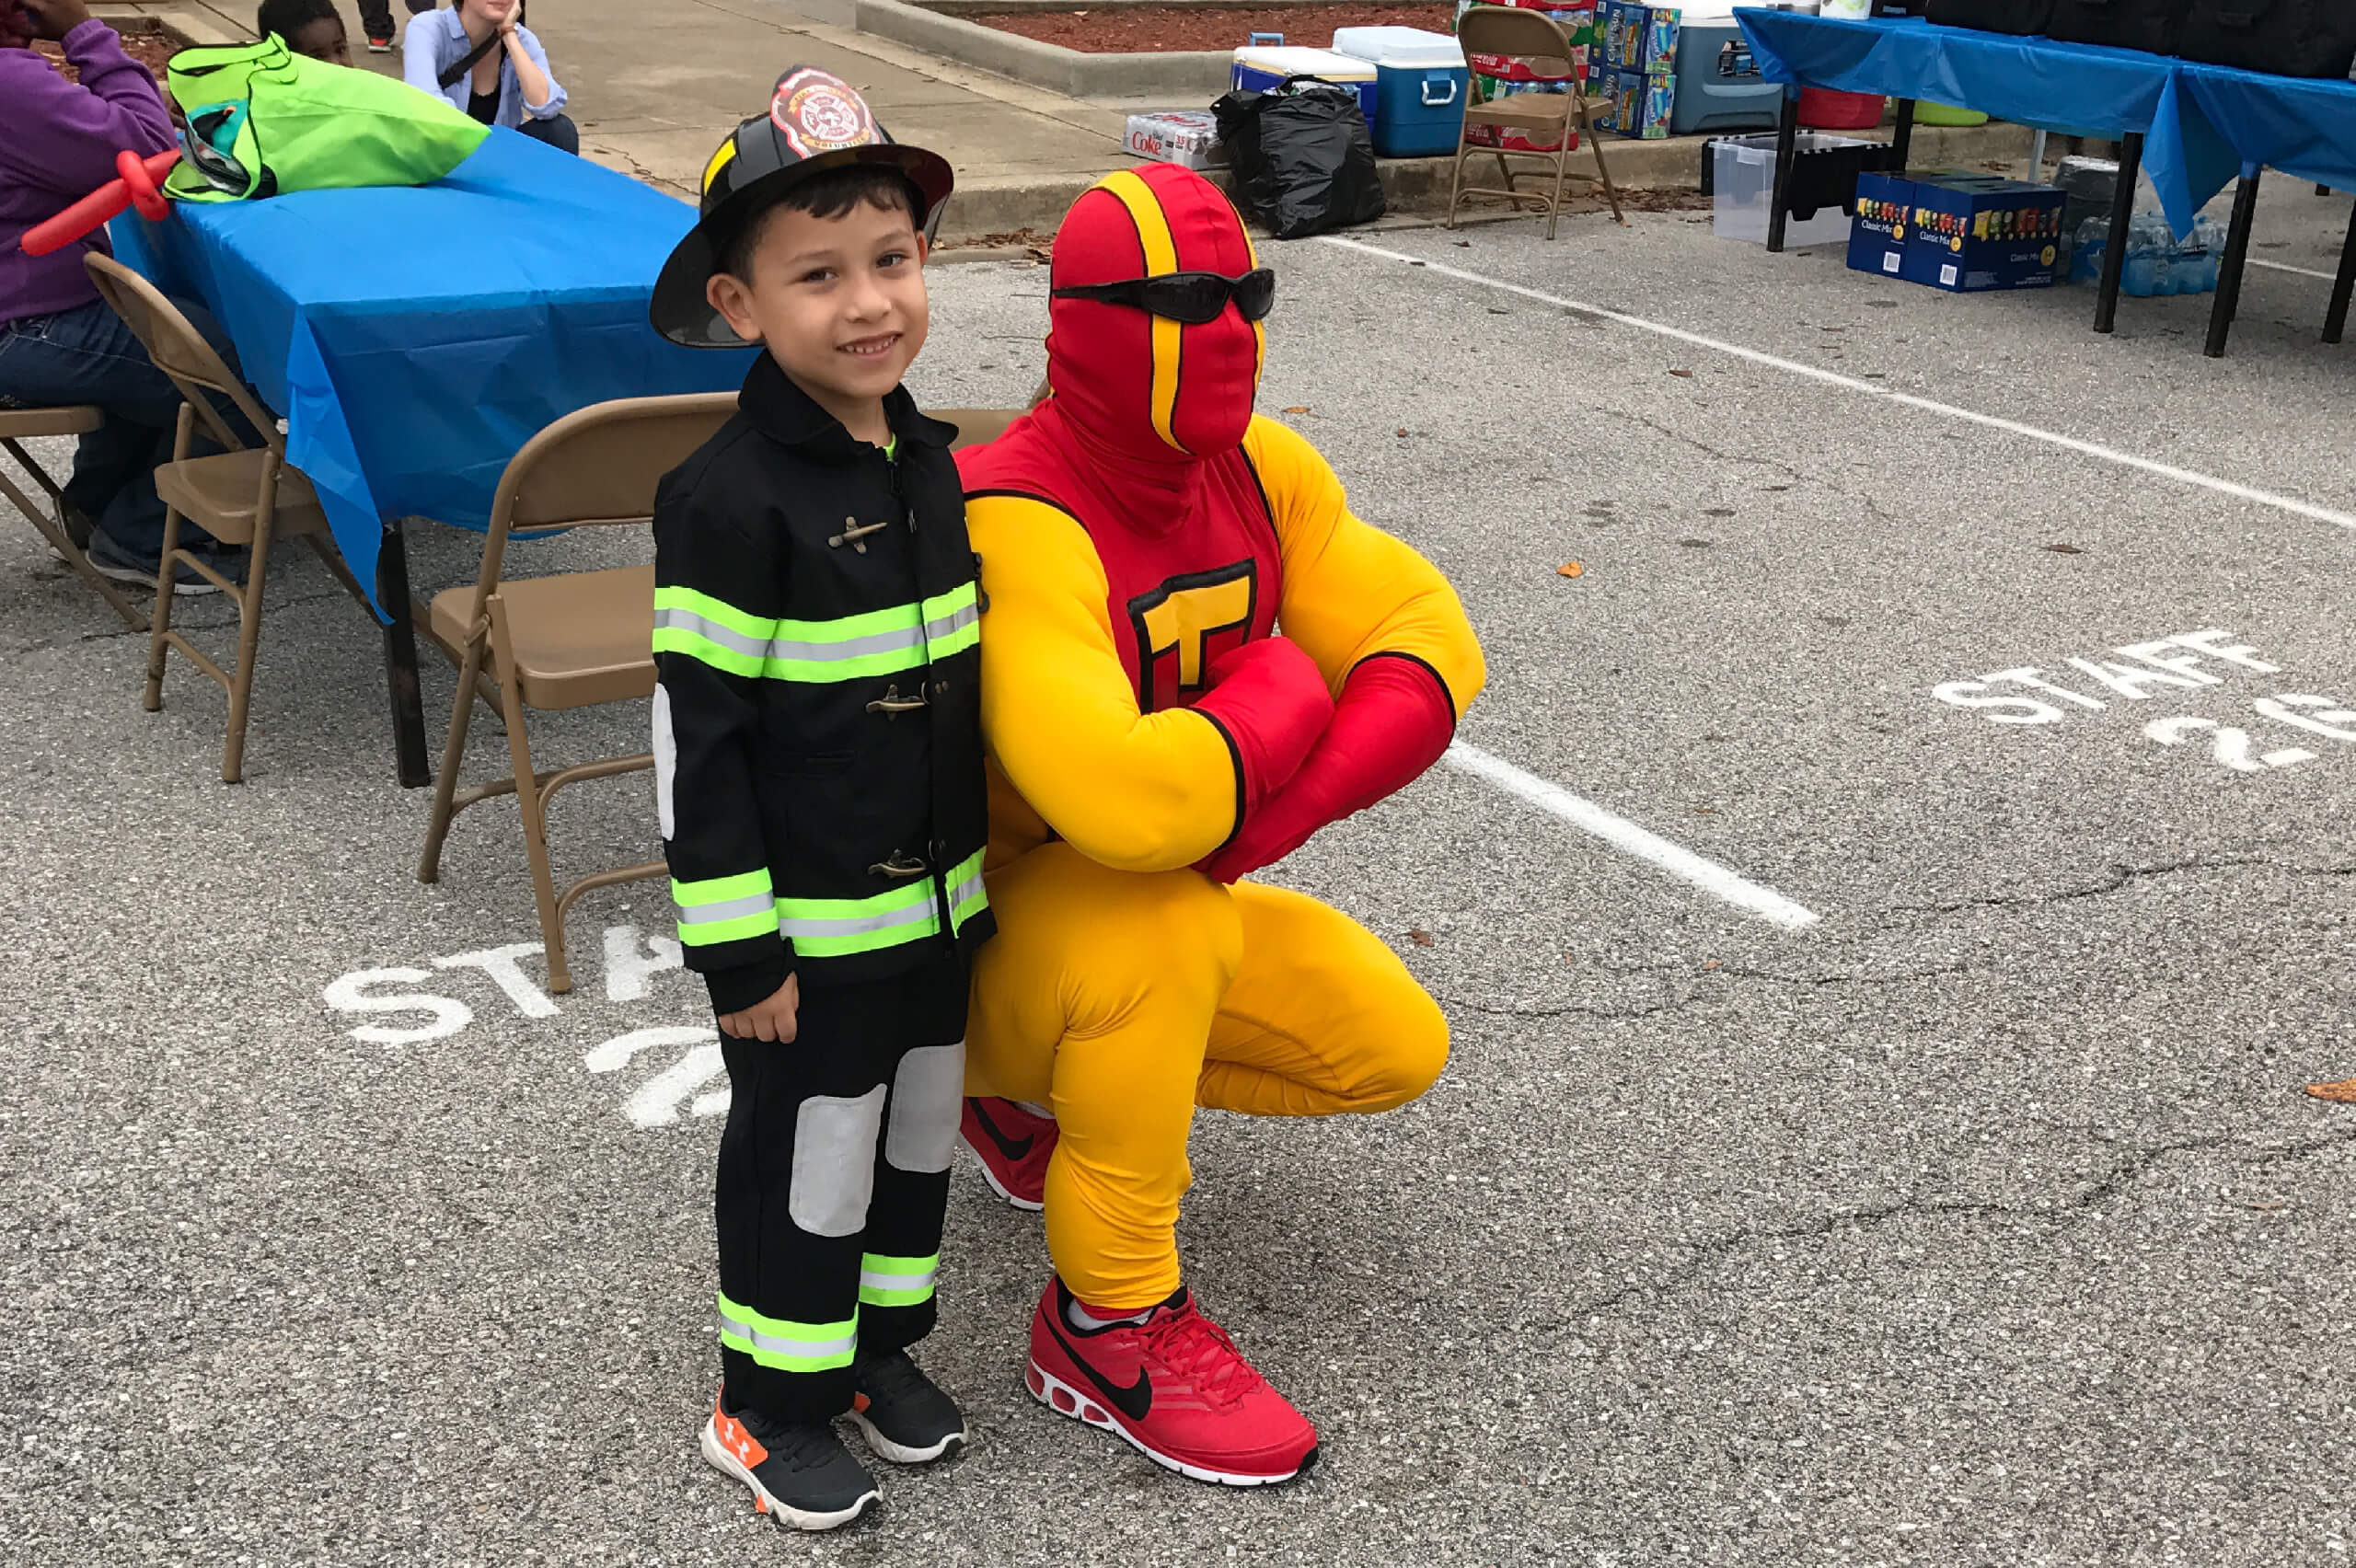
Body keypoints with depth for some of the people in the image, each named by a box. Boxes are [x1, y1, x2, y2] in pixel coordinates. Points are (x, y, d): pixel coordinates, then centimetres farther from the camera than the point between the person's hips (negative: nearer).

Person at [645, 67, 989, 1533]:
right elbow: (697, 739, -19)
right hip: (811, 928, -7)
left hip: (937, 902, 7)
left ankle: (882, 1341, 42)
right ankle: (773, 1400, 30)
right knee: (804, 1162, 9)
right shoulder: (731, 500, -21)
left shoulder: (931, 461, 1)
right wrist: (738, 948, -17)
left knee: (919, 1132, 20)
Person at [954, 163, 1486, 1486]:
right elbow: (1125, 805, -46)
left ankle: (1043, 1090, 22)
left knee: (1397, 1049, 2)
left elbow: (1429, 643, -11)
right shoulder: (1019, 526, -33)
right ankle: (1108, 1327, -16)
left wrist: (1279, 807, -30)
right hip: (973, 933, -7)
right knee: (1169, 926, -37)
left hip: (1158, 923, 8)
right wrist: (1281, 693, -25)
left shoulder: (1263, 472, -6)